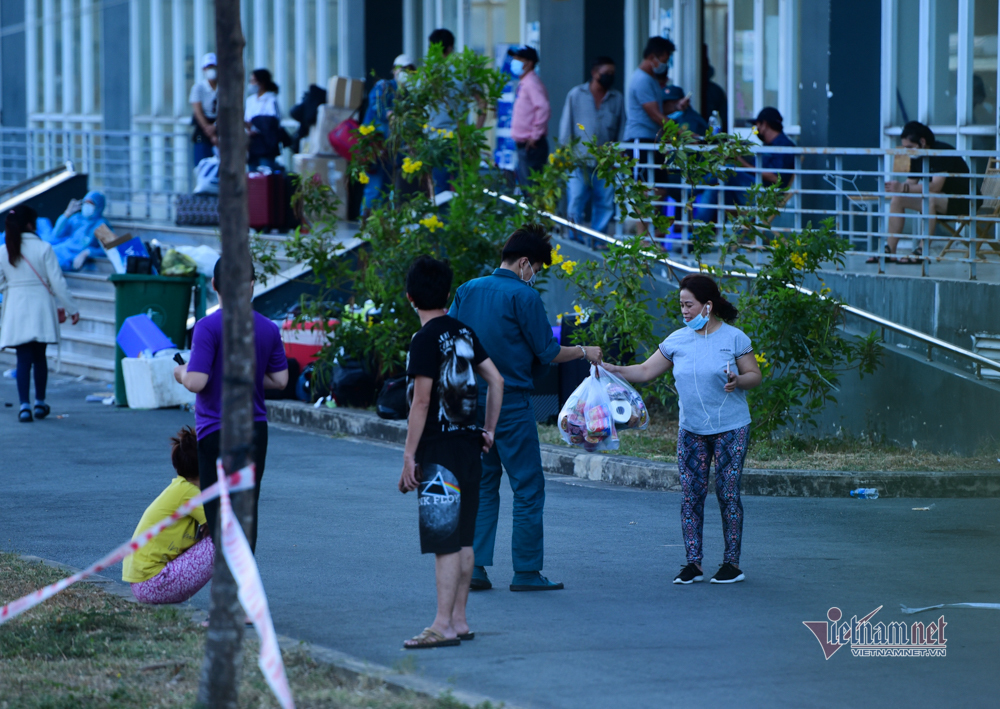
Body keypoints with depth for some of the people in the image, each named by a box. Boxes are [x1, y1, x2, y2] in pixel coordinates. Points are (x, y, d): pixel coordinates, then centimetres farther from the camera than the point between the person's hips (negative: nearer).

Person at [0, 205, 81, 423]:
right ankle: (40, 403, 23)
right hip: (41, 311, -1)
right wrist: (72, 308, 1)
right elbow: (57, 282, -7)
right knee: (39, 356, 14)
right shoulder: (43, 248, -8)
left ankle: (24, 405, -12)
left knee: (23, 359, 1)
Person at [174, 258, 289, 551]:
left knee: (218, 513, -1)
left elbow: (196, 382, -20)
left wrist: (181, 373, 1)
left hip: (217, 431, -5)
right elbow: (280, 380, 7)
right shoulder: (268, 329, 2)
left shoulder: (208, 326, -15)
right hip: (256, 428, 5)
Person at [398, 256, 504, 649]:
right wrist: (489, 430, 20)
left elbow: (422, 401, -16)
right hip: (468, 444, 8)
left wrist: (408, 457, -13)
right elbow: (496, 380, 14)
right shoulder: (463, 332, 11)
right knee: (462, 538, 11)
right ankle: (459, 620, 15)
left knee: (444, 539, -10)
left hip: (439, 450, -8)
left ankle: (443, 626, -12)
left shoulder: (426, 340, -12)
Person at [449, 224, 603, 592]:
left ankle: (473, 567, 6)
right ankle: (526, 571, 2)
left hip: (472, 400, 6)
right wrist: (585, 352, 9)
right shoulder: (523, 296, -11)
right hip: (510, 403, -6)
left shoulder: (467, 290, 7)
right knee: (528, 486, 2)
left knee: (481, 485, 12)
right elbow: (548, 352, -7)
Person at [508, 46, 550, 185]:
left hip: (531, 146, -10)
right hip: (523, 145, 10)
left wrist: (535, 136, -22)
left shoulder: (531, 83, -14)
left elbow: (544, 109, -26)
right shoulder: (523, 83, 16)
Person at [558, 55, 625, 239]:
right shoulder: (576, 95, 8)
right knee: (576, 198, -9)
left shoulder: (617, 98, 12)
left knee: (605, 202, 0)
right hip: (580, 159, -2)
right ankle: (576, 239, -4)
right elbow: (566, 125, 10)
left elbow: (621, 128, 14)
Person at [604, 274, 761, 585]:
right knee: (691, 494, 0)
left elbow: (755, 375, -1)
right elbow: (646, 371, 8)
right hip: (691, 431, 4)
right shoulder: (677, 340, 5)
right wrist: (613, 370, -4)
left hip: (731, 429, -4)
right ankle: (693, 563, 5)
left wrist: (738, 381, -22)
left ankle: (732, 562, 5)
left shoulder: (734, 338, -4)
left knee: (727, 493, -3)